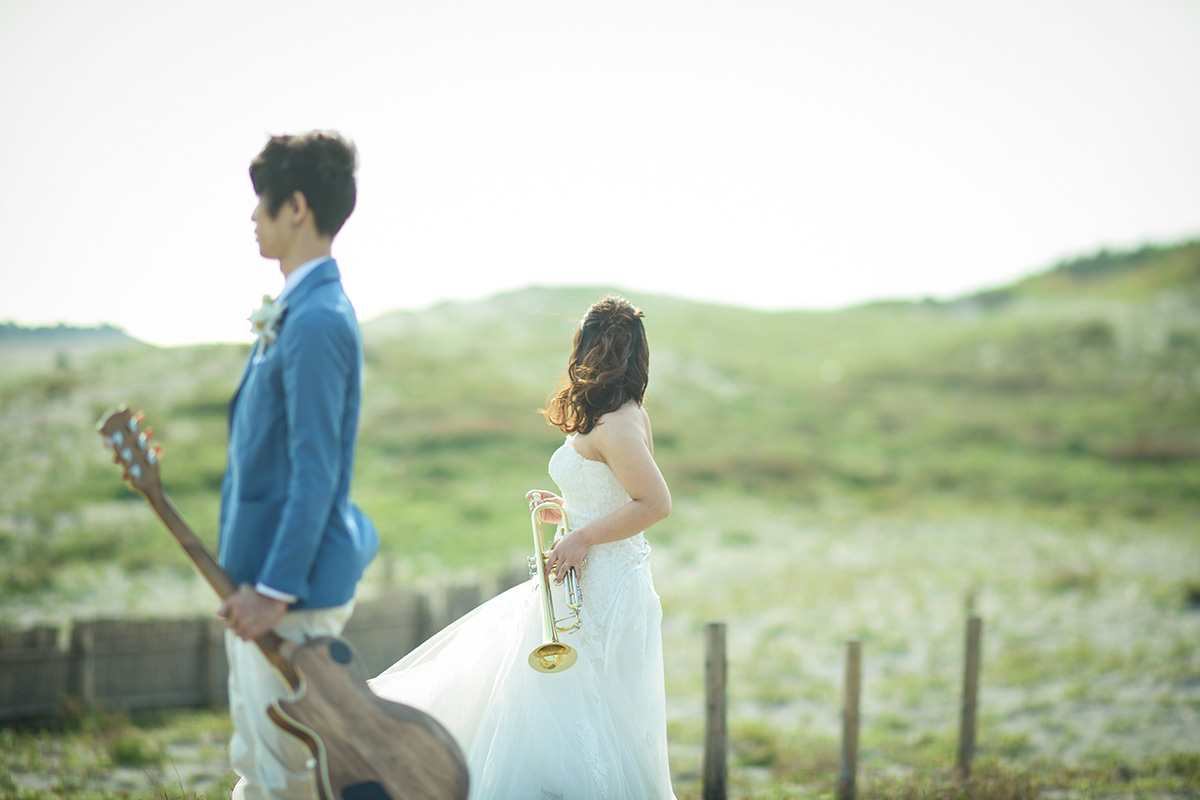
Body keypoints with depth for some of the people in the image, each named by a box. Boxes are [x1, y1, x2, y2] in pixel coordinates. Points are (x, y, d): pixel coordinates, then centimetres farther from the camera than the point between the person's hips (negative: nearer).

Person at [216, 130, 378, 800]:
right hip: (263, 574, 10)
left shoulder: (318, 322, -20)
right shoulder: (296, 311, 12)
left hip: (297, 588, -10)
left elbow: (315, 471, -23)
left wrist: (276, 589, -23)